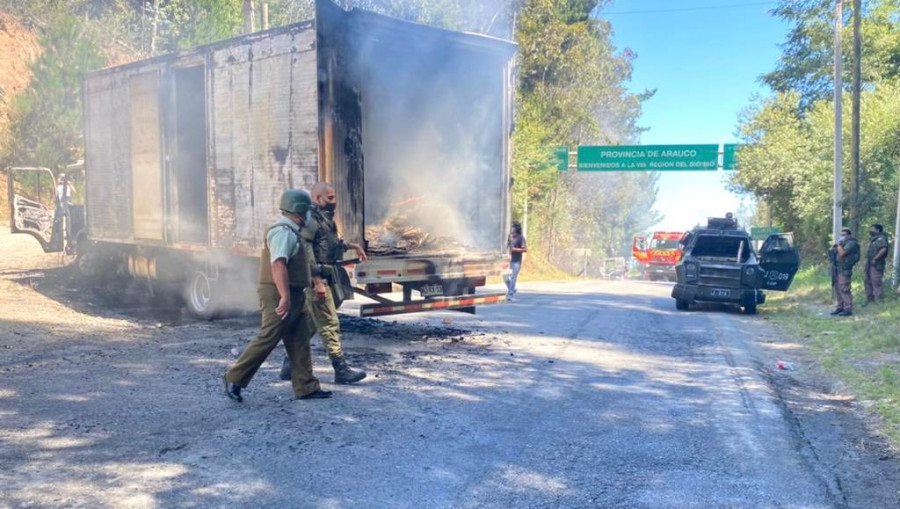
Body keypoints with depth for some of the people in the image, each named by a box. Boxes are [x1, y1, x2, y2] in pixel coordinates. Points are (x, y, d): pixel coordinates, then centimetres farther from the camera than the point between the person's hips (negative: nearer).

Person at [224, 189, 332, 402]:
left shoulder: (292, 232, 18)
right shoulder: (283, 232, -14)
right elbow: (278, 265, -26)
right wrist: (285, 297, -32)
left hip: (294, 297, 10)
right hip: (280, 297, -10)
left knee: (299, 342, 9)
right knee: (267, 340, -6)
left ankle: (306, 388, 12)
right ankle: (234, 379, 5)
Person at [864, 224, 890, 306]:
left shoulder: (881, 238, -10)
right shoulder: (873, 239, 20)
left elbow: (884, 249, -26)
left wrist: (875, 259, -23)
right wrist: (868, 260, 12)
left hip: (876, 265, -10)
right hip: (870, 265, 10)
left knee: (876, 283, -11)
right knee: (868, 283, 14)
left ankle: (880, 301, -7)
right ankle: (870, 300, 22)